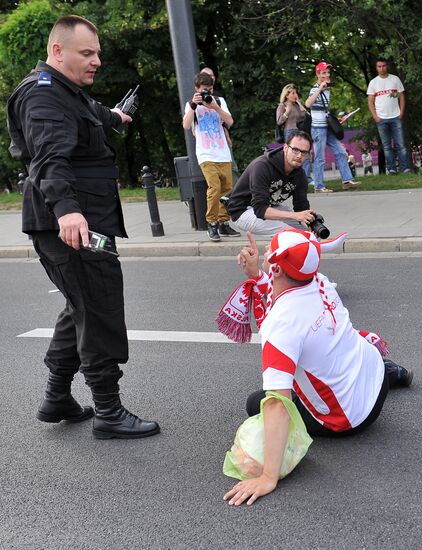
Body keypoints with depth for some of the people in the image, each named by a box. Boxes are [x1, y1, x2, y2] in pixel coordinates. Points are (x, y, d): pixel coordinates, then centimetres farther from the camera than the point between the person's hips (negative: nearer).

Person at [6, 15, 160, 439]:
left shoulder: (68, 92, 22)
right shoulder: (44, 93, -11)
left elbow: (91, 113, 48)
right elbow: (51, 155, -30)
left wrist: (114, 116, 69)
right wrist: (65, 207, -45)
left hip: (76, 219, 11)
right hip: (73, 223, -11)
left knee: (82, 308, 17)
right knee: (100, 314, -8)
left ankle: (57, 399, 25)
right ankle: (108, 413, 0)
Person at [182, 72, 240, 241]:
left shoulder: (219, 101, 11)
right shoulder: (192, 104, 7)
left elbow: (230, 122, -2)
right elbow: (186, 126, -9)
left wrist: (215, 107, -14)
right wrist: (193, 105, -16)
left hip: (223, 154, 3)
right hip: (206, 155, -3)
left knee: (226, 189, 2)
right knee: (214, 188, -18)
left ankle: (223, 224, 12)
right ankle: (212, 224, -8)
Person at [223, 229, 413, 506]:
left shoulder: (279, 327, -35)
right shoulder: (321, 283, -15)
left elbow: (278, 404, -39)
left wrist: (268, 478, -38)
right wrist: (256, 274, -4)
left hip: (349, 419, -7)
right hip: (373, 367, 7)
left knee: (257, 404, 11)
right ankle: (387, 372, 32)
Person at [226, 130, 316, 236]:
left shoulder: (299, 174, -6)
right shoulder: (262, 166, -29)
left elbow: (302, 206, -2)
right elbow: (260, 209, -36)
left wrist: (309, 218, -27)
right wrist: (294, 215, -45)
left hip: (270, 208, 8)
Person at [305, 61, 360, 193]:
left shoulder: (327, 89, 15)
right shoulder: (315, 90, -11)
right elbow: (307, 104, -31)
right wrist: (320, 89, -31)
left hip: (328, 127, 8)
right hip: (318, 128, -8)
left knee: (340, 153, 5)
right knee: (320, 158, -5)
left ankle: (347, 180, 7)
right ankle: (319, 186, 1)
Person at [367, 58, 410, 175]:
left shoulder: (395, 79, 6)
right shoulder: (373, 82, 6)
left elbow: (402, 97, 7)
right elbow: (370, 102, 5)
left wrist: (401, 113, -3)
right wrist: (375, 117, -5)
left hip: (395, 117, -1)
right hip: (381, 119, 1)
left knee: (400, 144, -4)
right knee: (387, 146, 4)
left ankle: (405, 168, -1)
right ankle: (391, 169, 8)